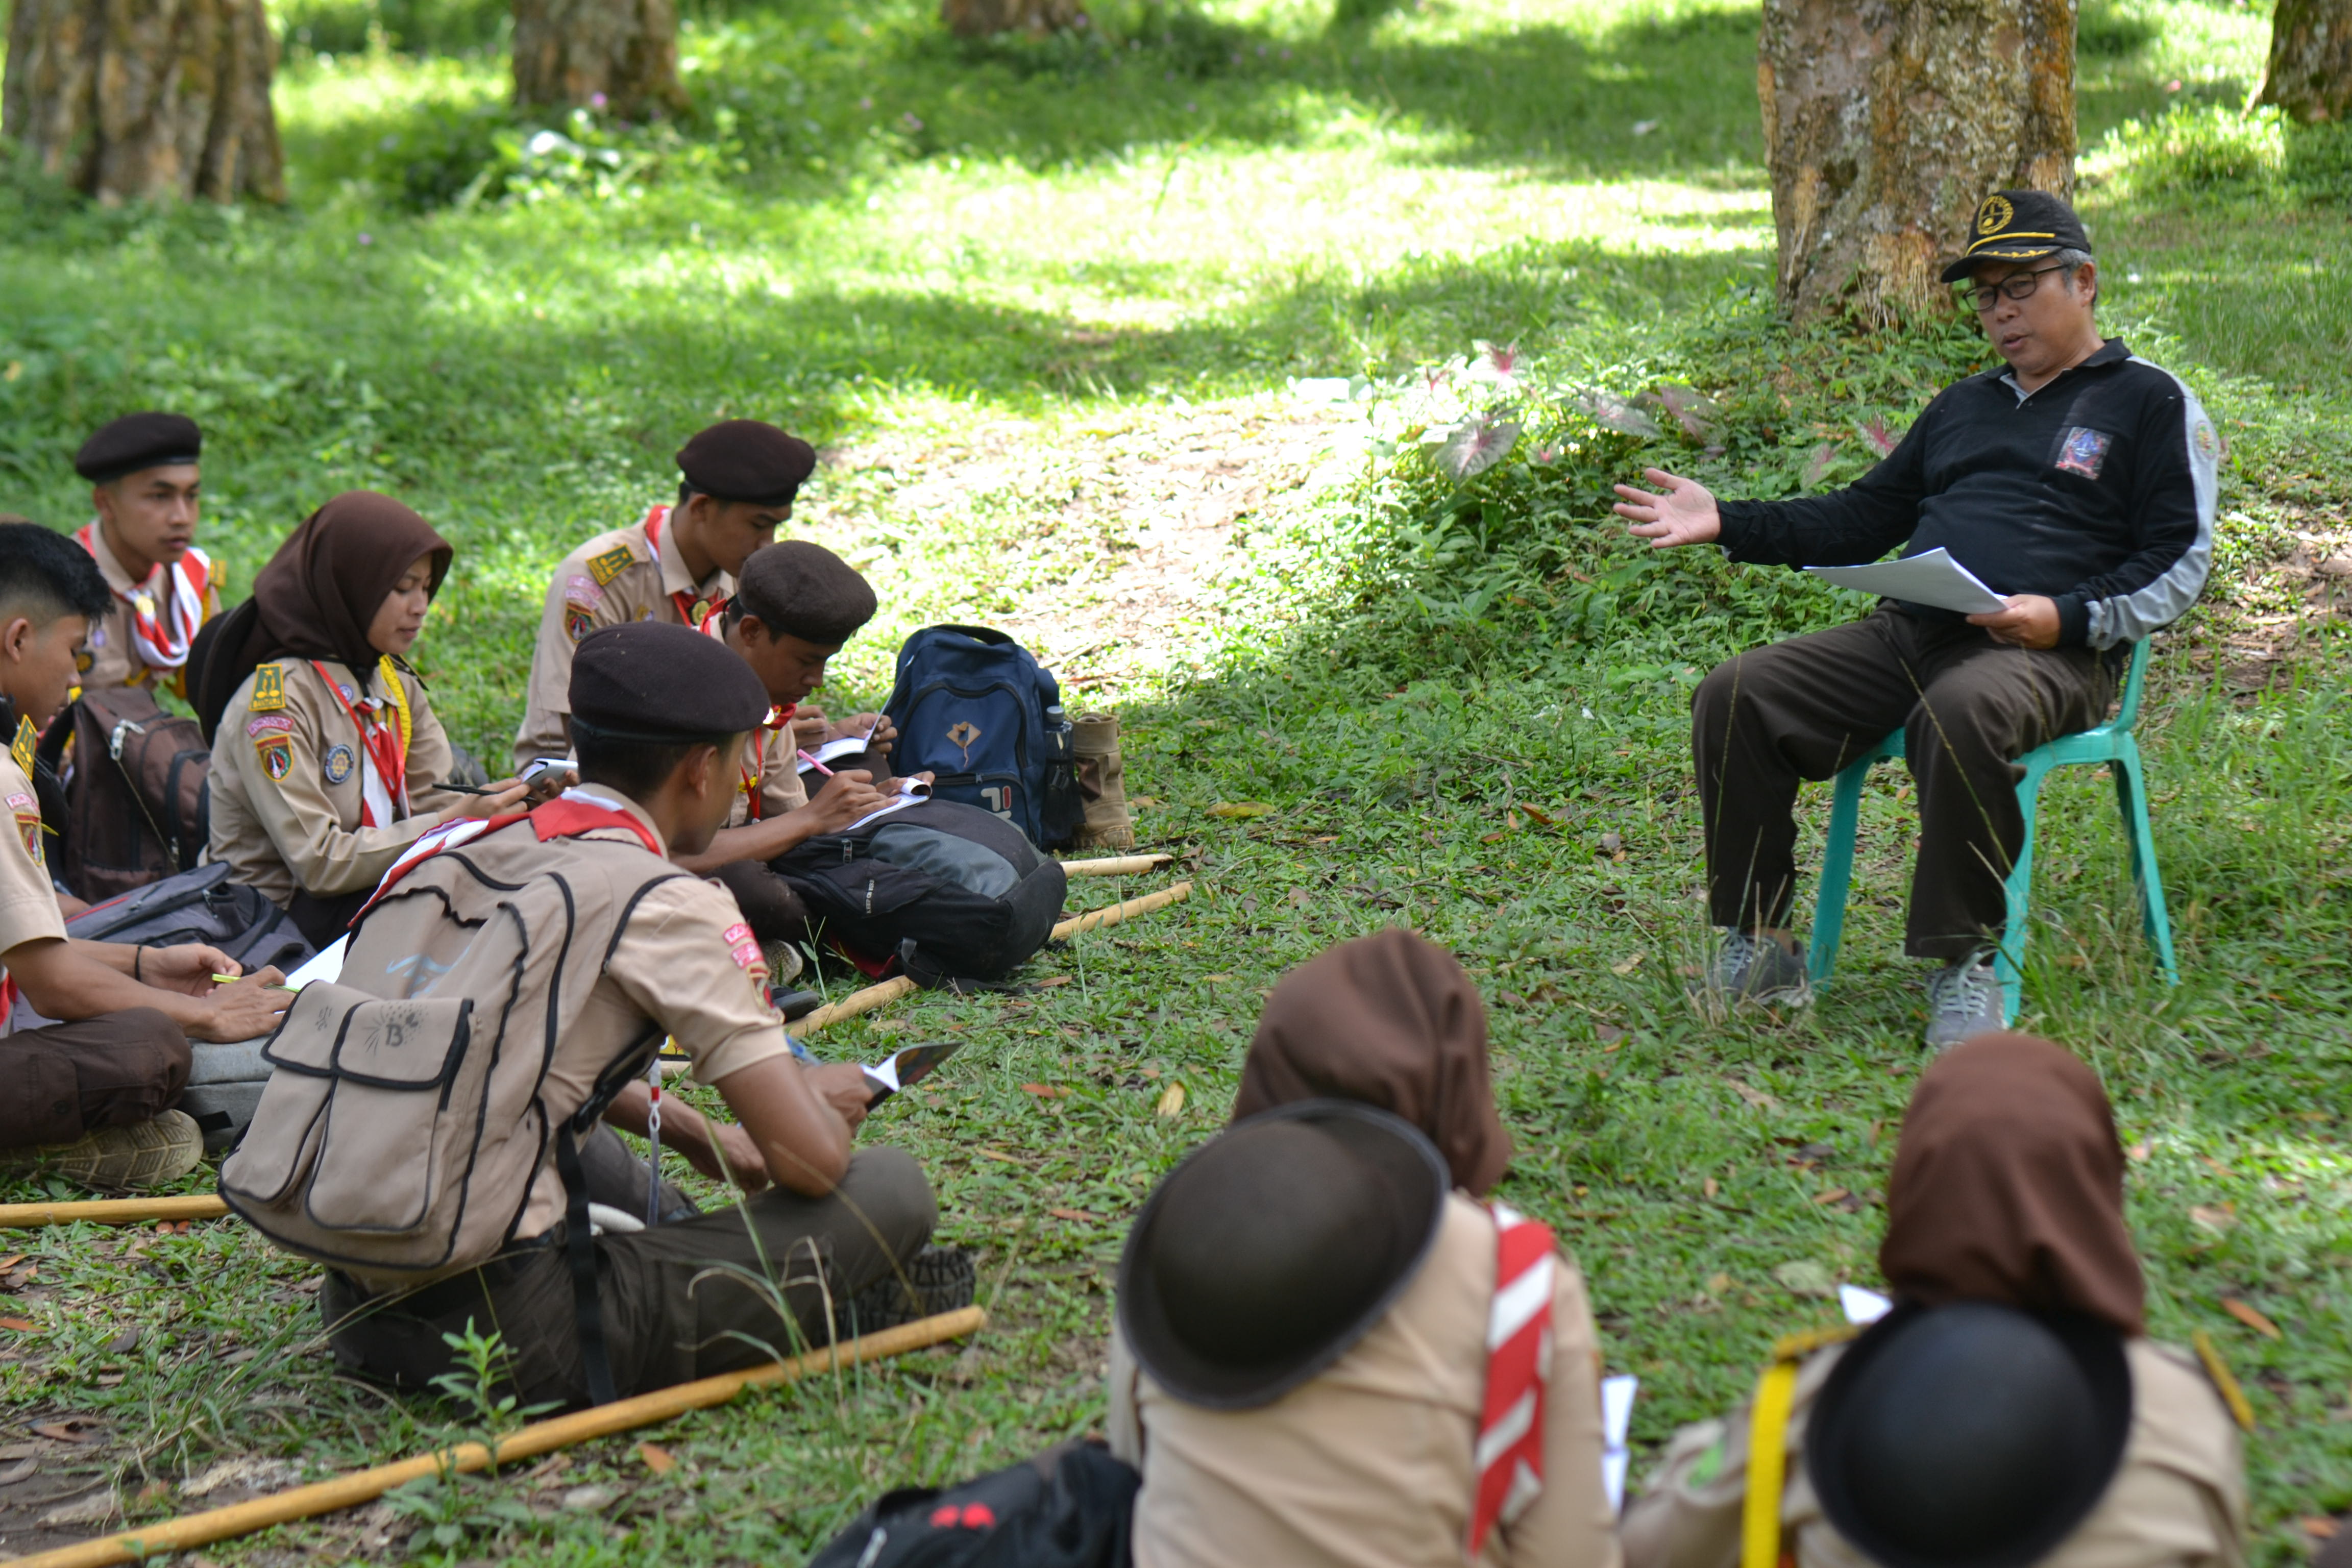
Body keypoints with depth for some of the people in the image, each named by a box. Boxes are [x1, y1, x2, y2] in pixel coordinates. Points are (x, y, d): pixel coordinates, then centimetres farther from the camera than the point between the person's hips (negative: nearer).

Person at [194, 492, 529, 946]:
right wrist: (452, 823, -25)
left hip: (373, 891, 7)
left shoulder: (394, 683, 9)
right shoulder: (274, 700, -16)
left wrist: (501, 802, -18)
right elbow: (321, 862, -21)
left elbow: (434, 801, 2)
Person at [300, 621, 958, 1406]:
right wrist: (819, 1097, 12)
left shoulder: (463, 847, 14)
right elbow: (810, 1159, -10)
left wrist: (690, 1132, 35)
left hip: (356, 1310, 8)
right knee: (891, 1190, -5)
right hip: (508, 1330, -8)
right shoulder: (667, 905, -9)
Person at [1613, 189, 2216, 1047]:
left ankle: (1965, 960, -26)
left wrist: (2067, 617, -15)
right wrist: (1728, 525, 19)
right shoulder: (1963, 405, 31)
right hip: (1908, 631, 6)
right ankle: (1759, 946, -10)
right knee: (1735, 697, -15)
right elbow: (1862, 519, 32)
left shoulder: (2151, 401, 11)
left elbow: (2181, 559, 2)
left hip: (2049, 653, -6)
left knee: (1962, 712, -42)